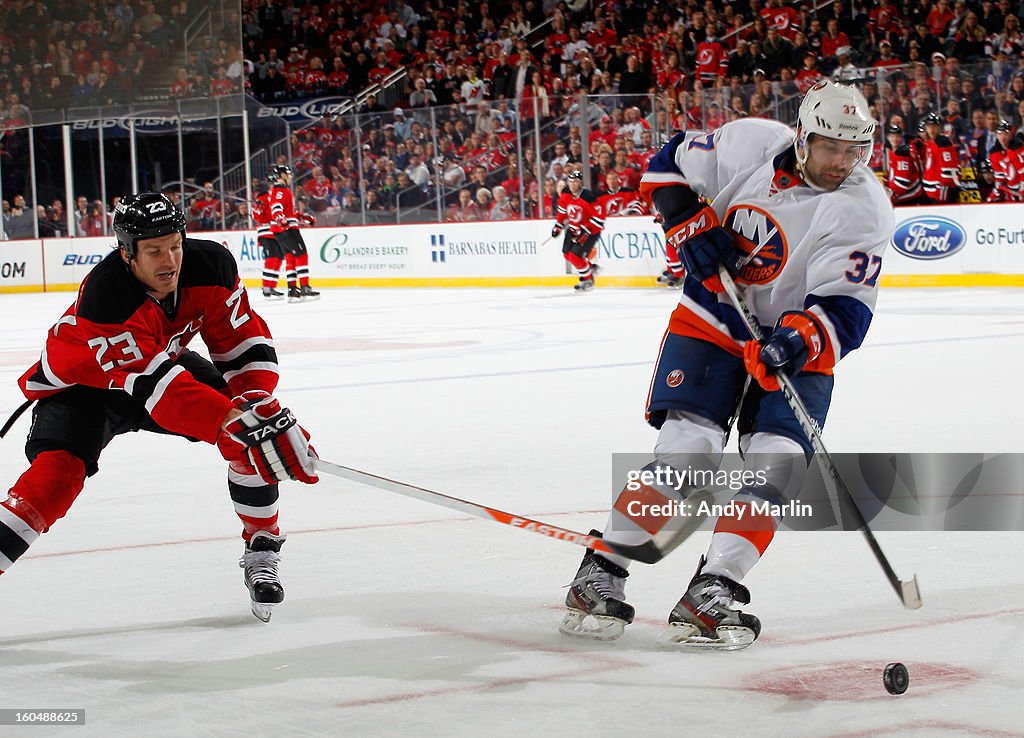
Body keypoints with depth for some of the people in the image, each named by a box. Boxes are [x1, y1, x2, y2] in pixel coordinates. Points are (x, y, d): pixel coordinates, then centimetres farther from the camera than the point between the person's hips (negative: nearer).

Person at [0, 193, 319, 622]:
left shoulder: (210, 265, -23)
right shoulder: (104, 298, -39)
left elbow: (244, 340, -12)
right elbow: (157, 386, -45)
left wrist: (258, 404, -27)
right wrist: (230, 421, -53)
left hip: (166, 359, 5)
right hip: (83, 383, -5)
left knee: (254, 433, -11)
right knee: (58, 471, -28)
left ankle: (261, 554, 5)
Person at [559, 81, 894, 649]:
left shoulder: (863, 209, -18)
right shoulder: (746, 144, -13)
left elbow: (845, 310, -23)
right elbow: (666, 168, 2)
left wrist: (799, 340, -42)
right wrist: (689, 225, -14)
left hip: (796, 340, 1)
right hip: (712, 318, 0)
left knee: (775, 463, -16)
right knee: (685, 446, -15)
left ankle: (712, 591, -11)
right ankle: (601, 573, -7)